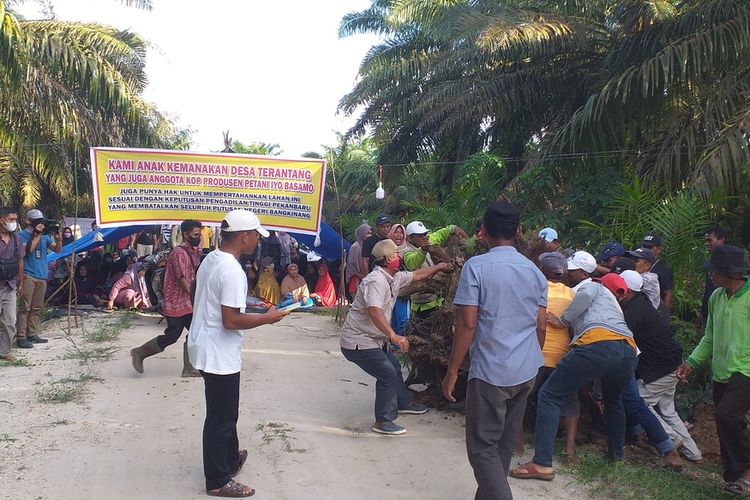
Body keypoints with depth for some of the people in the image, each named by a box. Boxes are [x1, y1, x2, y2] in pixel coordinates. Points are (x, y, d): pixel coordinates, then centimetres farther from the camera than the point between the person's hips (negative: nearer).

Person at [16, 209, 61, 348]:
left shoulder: (45, 236, 15)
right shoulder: (23, 235, -1)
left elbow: (57, 250, 9)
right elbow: (27, 249, -16)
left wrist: (58, 238, -9)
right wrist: (37, 235, -17)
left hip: (42, 276, 6)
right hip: (28, 275, -6)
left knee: (36, 308, 10)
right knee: (25, 307, -8)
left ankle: (31, 334, 16)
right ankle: (21, 337, -7)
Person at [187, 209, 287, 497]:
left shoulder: (210, 260, 7)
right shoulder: (232, 270, -24)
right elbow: (231, 321, -26)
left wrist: (251, 306, 16)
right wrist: (267, 318, -14)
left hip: (206, 349, 10)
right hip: (219, 355, -10)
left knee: (225, 412, 24)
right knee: (221, 418, 4)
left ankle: (231, 459, 41)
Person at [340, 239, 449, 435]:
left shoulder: (394, 278, 4)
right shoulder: (376, 280, -27)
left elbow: (416, 275, 23)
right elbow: (374, 310, -41)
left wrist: (438, 267, 28)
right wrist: (393, 336, -48)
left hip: (375, 339, 11)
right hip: (358, 341, -11)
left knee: (394, 367, 23)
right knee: (387, 374, -13)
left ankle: (404, 403, 44)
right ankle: (383, 421, -3)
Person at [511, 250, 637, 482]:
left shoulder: (588, 285, 18)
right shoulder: (605, 293, 41)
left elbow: (586, 295, -7)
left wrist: (561, 321, -1)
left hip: (598, 343, -8)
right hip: (629, 351, 8)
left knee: (550, 395, -4)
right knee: (613, 399, 39)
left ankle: (542, 463, -14)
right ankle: (617, 454, 43)